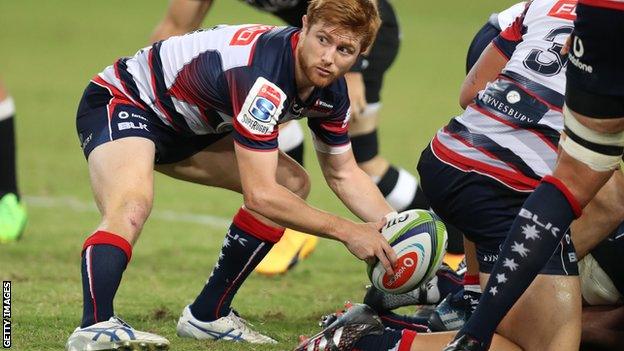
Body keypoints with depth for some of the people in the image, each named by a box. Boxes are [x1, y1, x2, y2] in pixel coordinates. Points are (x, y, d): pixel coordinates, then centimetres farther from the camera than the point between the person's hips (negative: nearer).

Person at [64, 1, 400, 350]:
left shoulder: (332, 91, -8)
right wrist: (347, 232, -29)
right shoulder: (263, 74, -35)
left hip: (185, 124, 9)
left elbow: (344, 173, 9)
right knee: (132, 205, -37)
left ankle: (207, 314, 8)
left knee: (293, 183, 6)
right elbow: (259, 195, -35)